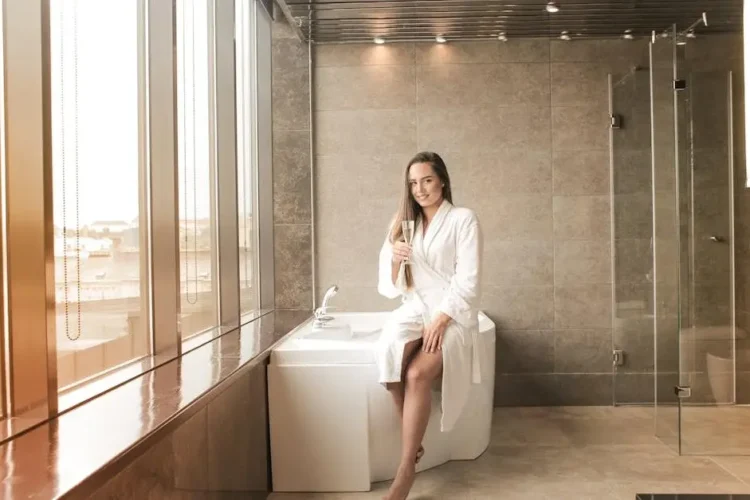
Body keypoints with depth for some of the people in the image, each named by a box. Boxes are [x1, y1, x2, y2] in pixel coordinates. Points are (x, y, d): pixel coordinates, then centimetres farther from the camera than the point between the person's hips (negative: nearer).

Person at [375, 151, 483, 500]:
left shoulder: (463, 219, -2)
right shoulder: (404, 223, 13)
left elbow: (467, 281, -9)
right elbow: (390, 286, 9)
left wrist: (440, 321, -19)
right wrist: (395, 259, -13)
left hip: (452, 314, -4)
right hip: (414, 310, 4)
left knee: (417, 374, -29)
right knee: (389, 357, -29)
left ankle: (406, 468, -18)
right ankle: (414, 441, -9)